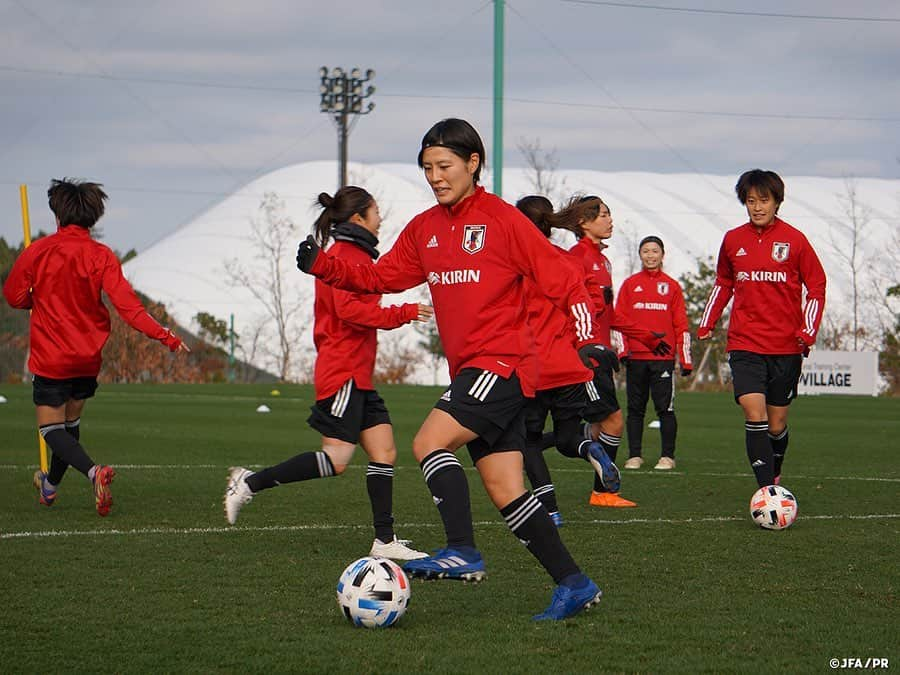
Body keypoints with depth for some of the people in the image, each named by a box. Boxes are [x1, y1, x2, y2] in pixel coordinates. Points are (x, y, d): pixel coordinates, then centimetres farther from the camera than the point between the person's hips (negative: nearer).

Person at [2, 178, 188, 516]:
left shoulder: (37, 252, -10)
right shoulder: (101, 256, -9)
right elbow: (127, 304, -16)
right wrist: (165, 336, -15)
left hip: (50, 357, -3)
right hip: (88, 358, 4)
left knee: (51, 428, -1)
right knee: (70, 421, 21)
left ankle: (93, 471, -27)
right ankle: (51, 485, 40)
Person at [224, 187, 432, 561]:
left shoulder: (352, 255, 20)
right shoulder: (349, 255, -11)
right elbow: (349, 309, -23)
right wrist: (403, 313, -18)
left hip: (357, 375, 11)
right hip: (343, 372, -11)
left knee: (384, 451, 4)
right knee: (336, 459, -14)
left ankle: (384, 540, 2)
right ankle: (250, 483, -7)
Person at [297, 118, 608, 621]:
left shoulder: (502, 219, -6)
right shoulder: (425, 229, 14)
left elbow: (562, 279, -7)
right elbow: (381, 277, 16)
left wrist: (587, 337, -17)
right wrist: (322, 265, 3)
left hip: (501, 364, -8)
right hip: (471, 372, 8)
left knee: (430, 443, -21)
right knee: (506, 491, 4)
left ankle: (463, 552, -21)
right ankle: (574, 584, 8)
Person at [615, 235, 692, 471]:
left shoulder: (672, 286, 9)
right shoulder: (630, 284, 10)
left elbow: (681, 325, 8)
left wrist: (686, 359, 3)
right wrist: (623, 350, -3)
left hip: (664, 357, -1)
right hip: (636, 357, 1)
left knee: (665, 408, -4)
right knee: (635, 409, 4)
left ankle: (667, 456, 2)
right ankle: (634, 455, 10)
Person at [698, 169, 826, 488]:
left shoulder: (795, 240, -1)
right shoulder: (733, 240, 5)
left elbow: (816, 287, 4)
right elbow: (723, 283, 20)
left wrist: (808, 331, -7)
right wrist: (707, 323, 12)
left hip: (786, 347, 0)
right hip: (744, 345, 0)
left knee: (776, 424, 8)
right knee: (754, 414, -18)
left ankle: (775, 477, 35)